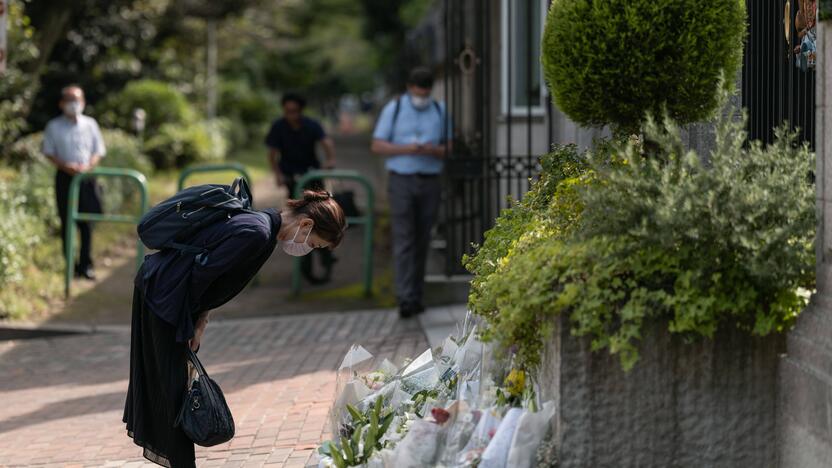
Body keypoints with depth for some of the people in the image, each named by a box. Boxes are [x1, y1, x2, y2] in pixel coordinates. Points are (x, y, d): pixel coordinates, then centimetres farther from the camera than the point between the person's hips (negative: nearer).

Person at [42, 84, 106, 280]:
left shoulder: (90, 124, 7)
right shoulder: (54, 127, 2)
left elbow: (98, 151, 8)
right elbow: (49, 152, 2)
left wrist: (88, 166, -11)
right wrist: (65, 166, -14)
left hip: (87, 177, 1)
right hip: (65, 178, -1)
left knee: (86, 222, -1)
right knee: (67, 222, 2)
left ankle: (86, 264, 4)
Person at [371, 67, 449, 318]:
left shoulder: (439, 111, 7)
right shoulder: (394, 109, -1)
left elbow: (447, 149, 9)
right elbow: (377, 146, -3)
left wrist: (433, 151, -15)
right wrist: (406, 149, -18)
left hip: (430, 182, 3)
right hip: (401, 181, -3)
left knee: (421, 241, 6)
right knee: (403, 240, -10)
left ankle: (416, 295, 15)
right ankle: (405, 299, -16)